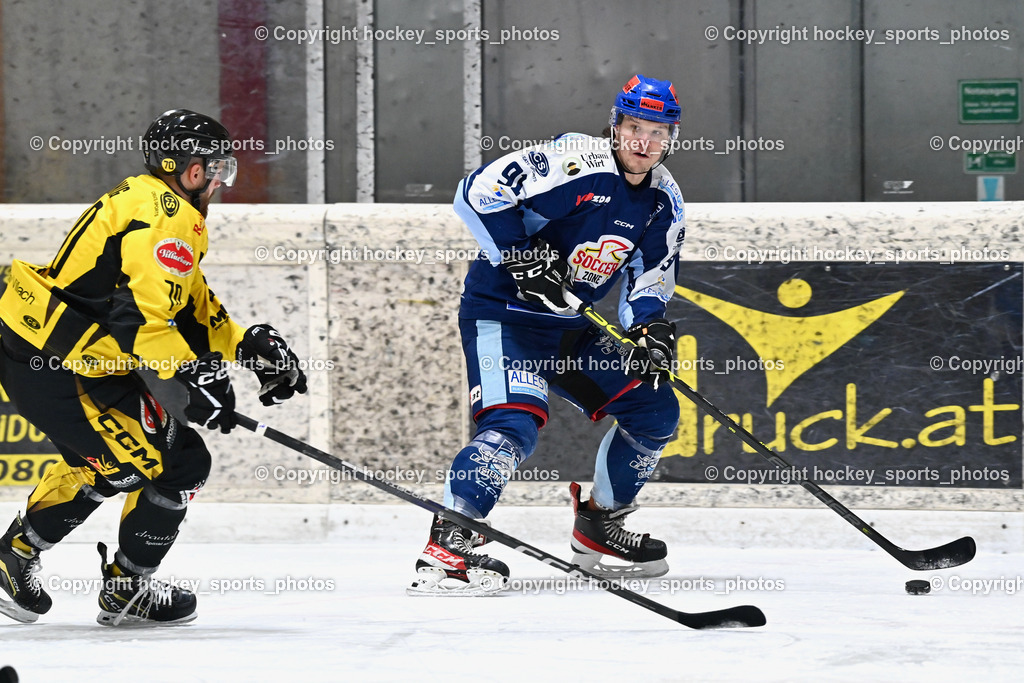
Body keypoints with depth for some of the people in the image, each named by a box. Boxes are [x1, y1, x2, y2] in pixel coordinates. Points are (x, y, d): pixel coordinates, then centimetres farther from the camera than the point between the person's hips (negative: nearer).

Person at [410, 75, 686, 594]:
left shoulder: (664, 202, 4)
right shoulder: (576, 164, -19)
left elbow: (648, 279, 8)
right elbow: (478, 192, -22)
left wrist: (650, 327, -13)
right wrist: (523, 255, -27)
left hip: (569, 325, 8)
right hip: (501, 312, -8)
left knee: (655, 410, 6)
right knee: (515, 424, -28)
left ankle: (598, 530, 22)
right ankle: (445, 549, -28)